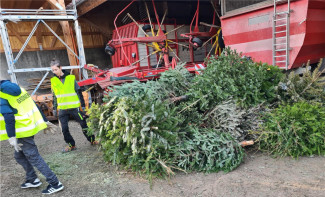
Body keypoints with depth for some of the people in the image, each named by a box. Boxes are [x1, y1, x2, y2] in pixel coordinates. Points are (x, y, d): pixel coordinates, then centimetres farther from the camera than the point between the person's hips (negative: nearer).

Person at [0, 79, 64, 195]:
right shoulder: (17, 89, 13)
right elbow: (32, 106, 15)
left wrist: (11, 137, -24)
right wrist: (44, 122, 19)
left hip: (23, 131, -9)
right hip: (31, 127, 9)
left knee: (34, 158, -2)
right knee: (19, 156, 24)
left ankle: (55, 184, 1)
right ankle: (32, 180, 34)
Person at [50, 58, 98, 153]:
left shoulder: (71, 78, -5)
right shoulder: (53, 81, 5)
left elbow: (79, 92, -1)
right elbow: (54, 96, 15)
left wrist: (83, 105, -2)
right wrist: (54, 108, 15)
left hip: (74, 107, -3)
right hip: (62, 109, 3)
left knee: (83, 124, 6)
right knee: (64, 128, 2)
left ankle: (92, 140, 22)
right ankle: (71, 145, 20)